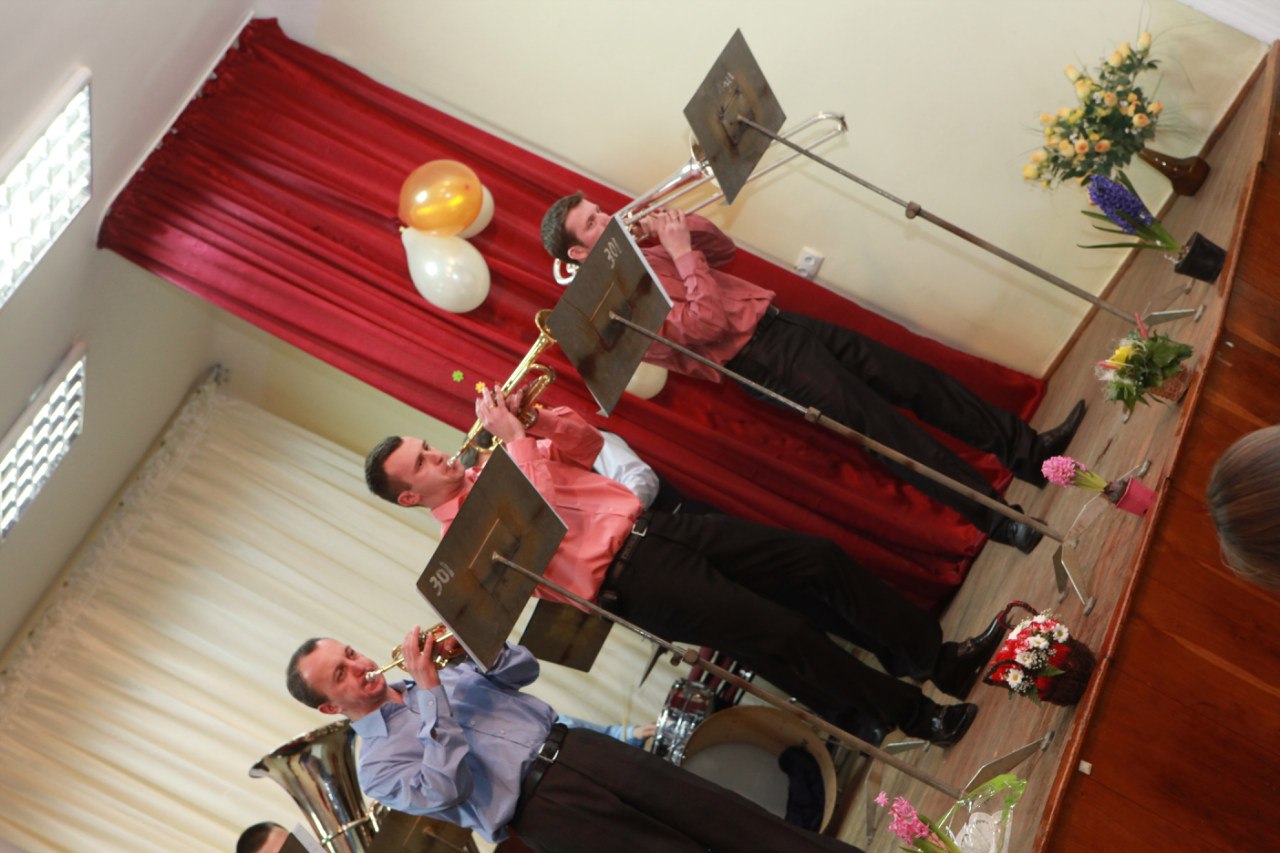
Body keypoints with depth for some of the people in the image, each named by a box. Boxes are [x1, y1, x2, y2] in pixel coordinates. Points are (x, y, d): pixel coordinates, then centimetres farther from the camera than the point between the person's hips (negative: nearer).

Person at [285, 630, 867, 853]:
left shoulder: (434, 674, 19)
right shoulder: (376, 764, 2)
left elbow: (523, 669, 17)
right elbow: (449, 790, -16)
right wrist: (430, 689, -18)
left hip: (572, 747, 5)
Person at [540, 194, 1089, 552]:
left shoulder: (641, 247, 16)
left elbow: (723, 249, 19)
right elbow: (708, 325, -20)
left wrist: (680, 226, 2)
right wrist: (681, 252, -17)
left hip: (776, 320, 9)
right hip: (757, 360, -8)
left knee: (914, 378, 0)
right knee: (878, 422, -17)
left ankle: (1028, 449, 6)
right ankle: (997, 518, -12)